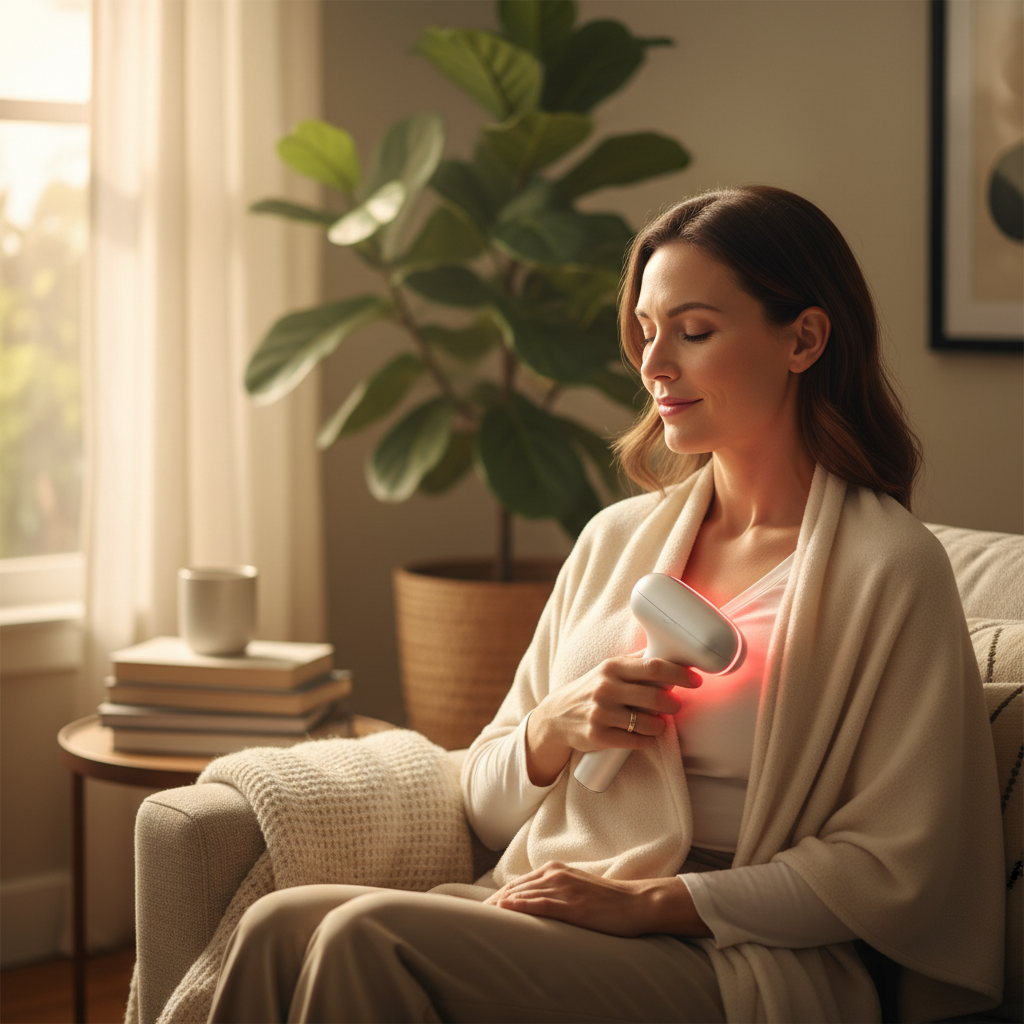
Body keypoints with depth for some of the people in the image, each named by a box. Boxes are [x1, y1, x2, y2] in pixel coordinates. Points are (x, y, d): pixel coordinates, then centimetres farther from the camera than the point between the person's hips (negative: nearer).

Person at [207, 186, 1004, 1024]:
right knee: (280, 926, -22)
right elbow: (490, 804, 17)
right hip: (546, 911, 6)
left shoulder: (892, 568, -4)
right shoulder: (617, 537, 14)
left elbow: (892, 868, -8)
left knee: (370, 937, -27)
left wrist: (653, 901, -13)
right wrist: (556, 727, -6)